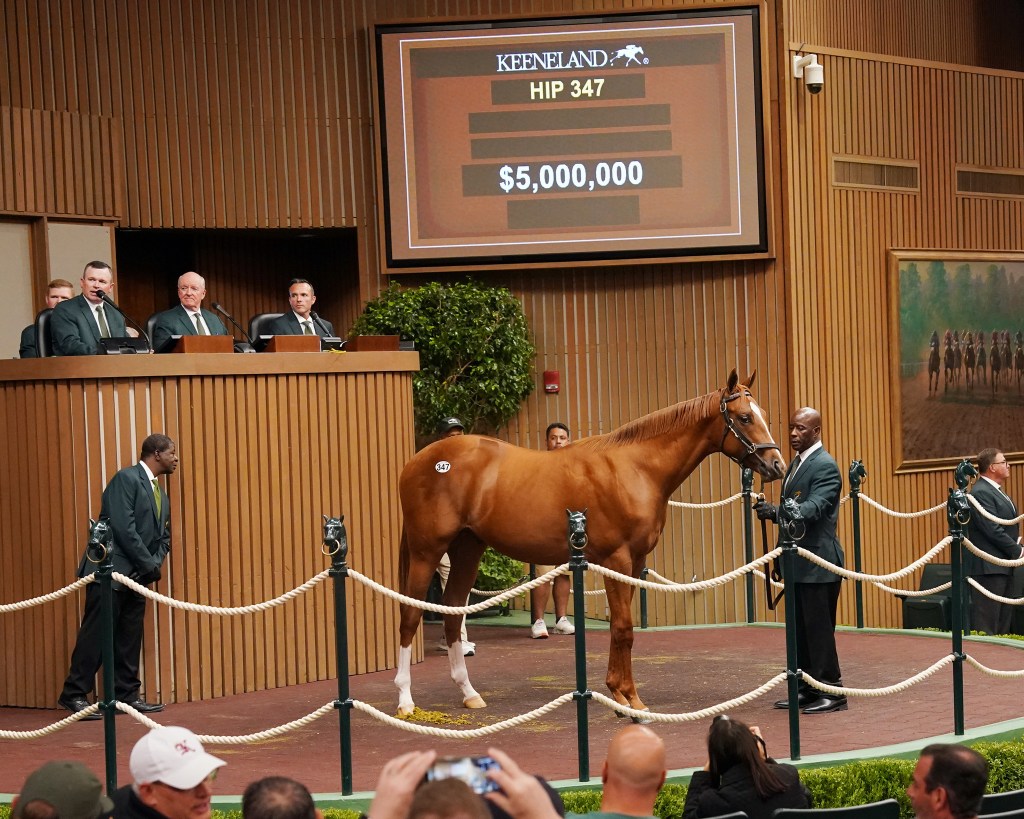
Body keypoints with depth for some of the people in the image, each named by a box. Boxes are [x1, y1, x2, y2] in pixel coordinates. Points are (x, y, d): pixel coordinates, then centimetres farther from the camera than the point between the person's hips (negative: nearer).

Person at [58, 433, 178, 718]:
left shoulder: (161, 496, 19)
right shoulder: (127, 479, -9)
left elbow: (163, 537, 20)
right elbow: (123, 527, -17)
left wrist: (155, 565, -1)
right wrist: (148, 564, -12)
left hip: (137, 575, 9)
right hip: (110, 570, -9)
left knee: (130, 639, 7)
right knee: (96, 633, -8)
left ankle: (126, 694, 12)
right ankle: (74, 694, -5)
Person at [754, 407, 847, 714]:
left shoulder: (825, 466, -13)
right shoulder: (796, 464, 17)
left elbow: (815, 507, -27)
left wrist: (778, 512, -40)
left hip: (817, 562, -10)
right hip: (797, 563, 10)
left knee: (818, 629, -6)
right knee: (799, 629, 13)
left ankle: (831, 692, 0)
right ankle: (807, 689, 20)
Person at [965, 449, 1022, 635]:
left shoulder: (996, 491, 17)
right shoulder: (980, 493, -16)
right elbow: (993, 530, -20)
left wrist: (1017, 545, 2)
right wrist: (1017, 551, -13)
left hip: (1003, 566, 10)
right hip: (988, 566, -10)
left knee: (1003, 623, 11)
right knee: (987, 625, -9)